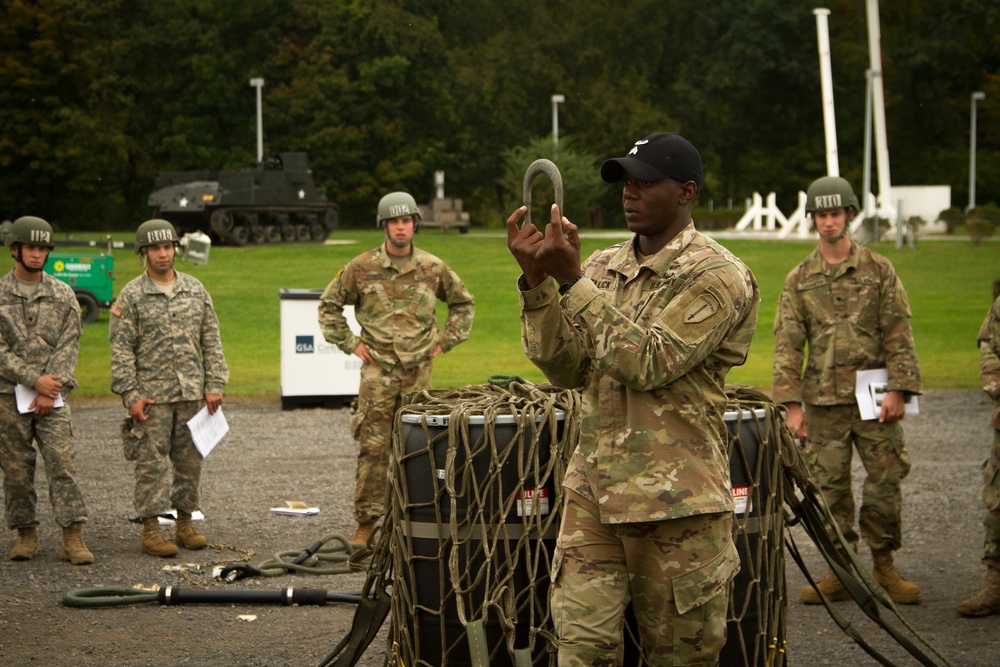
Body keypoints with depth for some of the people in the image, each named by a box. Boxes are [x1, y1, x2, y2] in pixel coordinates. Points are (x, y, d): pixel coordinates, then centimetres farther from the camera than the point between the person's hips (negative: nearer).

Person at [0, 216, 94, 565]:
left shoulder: (63, 294, 7)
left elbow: (69, 347, 1)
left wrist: (49, 390, -10)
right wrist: (34, 380, -14)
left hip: (54, 395, 0)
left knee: (62, 463, -9)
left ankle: (73, 538, -11)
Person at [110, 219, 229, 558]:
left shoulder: (195, 289, 10)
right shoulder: (130, 296, -1)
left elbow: (211, 341, 11)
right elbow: (121, 350, -3)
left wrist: (214, 385, 4)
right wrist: (130, 395, -10)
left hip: (193, 394, 4)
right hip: (152, 396, -4)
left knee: (190, 460, 7)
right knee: (152, 463, -3)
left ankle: (185, 522, 17)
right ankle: (151, 529, 1)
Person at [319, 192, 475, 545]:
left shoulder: (433, 268, 5)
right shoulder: (362, 267, 0)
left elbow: (464, 304, 19)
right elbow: (329, 304, 10)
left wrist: (444, 341, 10)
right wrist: (350, 343, 3)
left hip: (418, 371, 2)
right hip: (378, 371, -2)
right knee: (373, 448, -6)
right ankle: (366, 522, -1)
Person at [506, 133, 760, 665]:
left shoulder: (716, 276, -8)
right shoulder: (603, 268, 12)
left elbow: (650, 363, -19)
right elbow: (567, 369, 5)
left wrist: (571, 279, -19)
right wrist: (536, 281, -8)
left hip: (676, 500, -5)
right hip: (593, 490, 5)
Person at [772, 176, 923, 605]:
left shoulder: (878, 270, 5)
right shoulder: (799, 280, 8)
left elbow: (898, 334, 2)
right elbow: (787, 344, 5)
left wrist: (898, 389, -7)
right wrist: (792, 404, -3)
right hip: (823, 400, 1)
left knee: (886, 480, 0)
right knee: (829, 487, 1)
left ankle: (884, 565, 14)